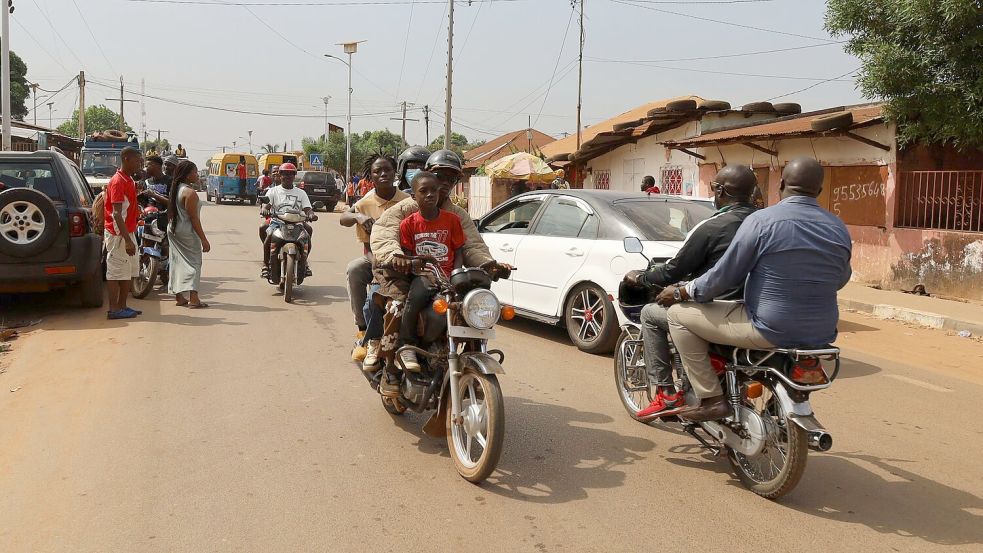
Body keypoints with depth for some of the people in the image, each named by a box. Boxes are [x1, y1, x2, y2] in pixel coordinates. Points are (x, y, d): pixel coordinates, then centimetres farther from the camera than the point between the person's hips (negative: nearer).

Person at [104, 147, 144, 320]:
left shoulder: (129, 181, 14)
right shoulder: (118, 181, -15)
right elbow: (117, 213, -22)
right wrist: (127, 240, -26)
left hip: (128, 232, 10)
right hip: (118, 234, -9)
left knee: (131, 271, 13)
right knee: (116, 272, -3)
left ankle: (122, 306, 20)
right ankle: (114, 309, 2)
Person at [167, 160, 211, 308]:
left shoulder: (175, 189, 9)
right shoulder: (190, 193, -18)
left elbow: (170, 213, 16)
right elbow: (194, 219, -19)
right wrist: (204, 239, -17)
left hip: (173, 231, 9)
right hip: (187, 233, -9)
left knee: (177, 262, 12)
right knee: (193, 262, -4)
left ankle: (179, 297, 17)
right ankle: (193, 299, -10)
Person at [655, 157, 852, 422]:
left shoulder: (762, 220, -14)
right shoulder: (839, 228, 4)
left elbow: (725, 276, -11)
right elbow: (840, 280, 17)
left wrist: (680, 293, 3)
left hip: (770, 330, -6)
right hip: (821, 335, 7)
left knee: (679, 314, 5)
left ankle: (713, 399, 2)